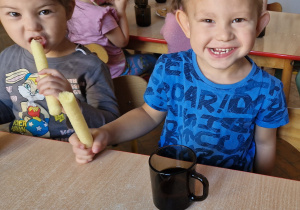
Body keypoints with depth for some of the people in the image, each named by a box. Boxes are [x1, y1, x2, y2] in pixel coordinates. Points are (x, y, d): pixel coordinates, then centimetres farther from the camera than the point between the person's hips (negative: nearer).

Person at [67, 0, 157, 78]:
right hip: (112, 71, -8)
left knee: (126, 53, 36)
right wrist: (121, 10, -13)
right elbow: (123, 41, -18)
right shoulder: (101, 15, -32)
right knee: (152, 59, 16)